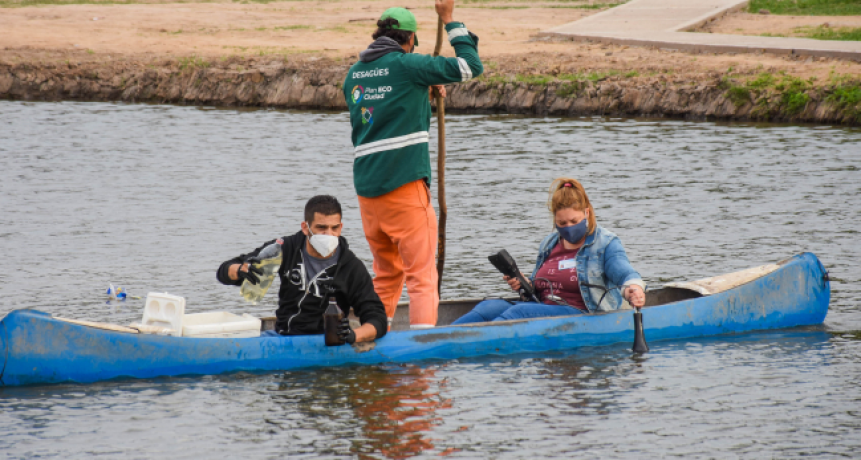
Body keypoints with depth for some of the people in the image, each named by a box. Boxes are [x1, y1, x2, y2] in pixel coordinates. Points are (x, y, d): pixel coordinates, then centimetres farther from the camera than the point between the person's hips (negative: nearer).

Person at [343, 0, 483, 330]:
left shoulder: (354, 73, 14)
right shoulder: (406, 65, -6)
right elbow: (470, 67, -4)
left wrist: (422, 90, 27)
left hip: (366, 187, 7)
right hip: (404, 182, -6)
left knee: (385, 274, 18)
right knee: (421, 274, -6)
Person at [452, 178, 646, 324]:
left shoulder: (605, 243, 0)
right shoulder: (549, 244, 19)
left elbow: (625, 272, -16)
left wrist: (632, 288, -41)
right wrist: (524, 285, 5)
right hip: (545, 308, 7)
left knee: (519, 312, -30)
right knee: (489, 307, -17)